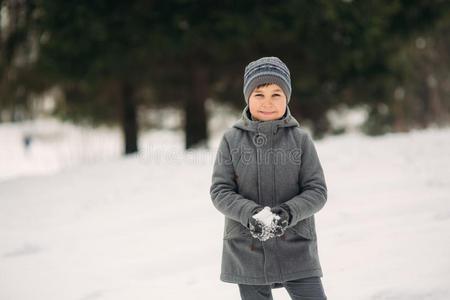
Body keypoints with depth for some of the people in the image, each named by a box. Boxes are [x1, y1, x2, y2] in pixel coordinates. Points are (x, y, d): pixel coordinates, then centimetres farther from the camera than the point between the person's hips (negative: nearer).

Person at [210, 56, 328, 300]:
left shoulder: (300, 139, -2)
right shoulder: (231, 140, -2)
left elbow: (317, 191, -3)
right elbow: (220, 191, -3)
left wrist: (288, 212, -21)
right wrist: (250, 213, -20)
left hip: (295, 249, 0)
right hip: (247, 250, 0)